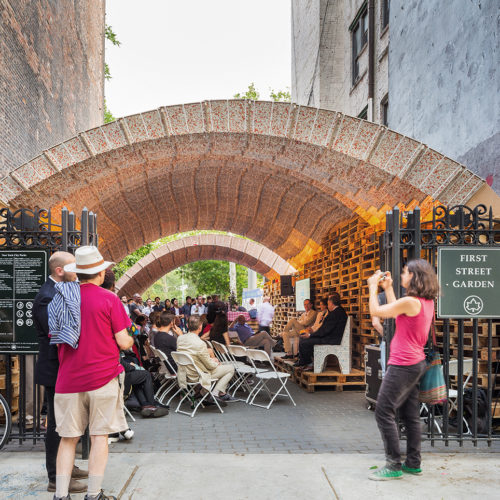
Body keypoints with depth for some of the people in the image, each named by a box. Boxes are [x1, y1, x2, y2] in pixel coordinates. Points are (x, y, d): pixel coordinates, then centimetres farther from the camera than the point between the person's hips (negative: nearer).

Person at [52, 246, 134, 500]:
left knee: (68, 438, 11)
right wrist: (130, 340, 13)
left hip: (68, 380, 3)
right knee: (99, 436, 6)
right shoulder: (108, 299, -8)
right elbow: (123, 342, -9)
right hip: (102, 377, -3)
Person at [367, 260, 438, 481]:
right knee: (410, 415, 16)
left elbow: (375, 311, -13)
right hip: (416, 363, 10)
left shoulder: (410, 301, -21)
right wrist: (387, 288, 20)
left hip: (402, 365, -10)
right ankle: (413, 463, 24)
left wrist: (373, 287, 1)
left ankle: (393, 466, 1)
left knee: (384, 413, -3)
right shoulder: (427, 302, 8)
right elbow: (397, 313, 19)